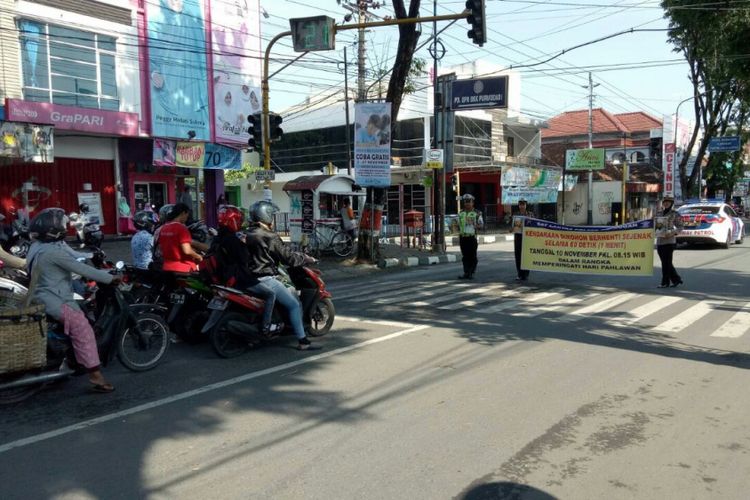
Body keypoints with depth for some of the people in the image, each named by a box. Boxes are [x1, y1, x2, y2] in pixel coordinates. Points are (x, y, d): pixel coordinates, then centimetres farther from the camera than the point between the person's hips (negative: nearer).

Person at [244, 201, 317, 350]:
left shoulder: (250, 234, 13)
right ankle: (302, 340, -9)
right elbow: (287, 257, -13)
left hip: (252, 277, 10)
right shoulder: (269, 237, -14)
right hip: (266, 279, -9)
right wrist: (307, 259, 2)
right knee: (294, 304, -5)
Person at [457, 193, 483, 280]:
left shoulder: (476, 213, 2)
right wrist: (459, 237, 11)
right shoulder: (460, 213, 14)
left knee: (472, 256, 0)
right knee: (465, 256, 4)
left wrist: (476, 226, -18)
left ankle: (472, 273, 8)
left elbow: (481, 224, 2)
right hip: (463, 237, 3)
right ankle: (466, 273, 7)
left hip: (472, 237, -3)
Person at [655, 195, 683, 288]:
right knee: (665, 262, 10)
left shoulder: (675, 214, -1)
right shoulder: (659, 213, 14)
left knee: (666, 262, -5)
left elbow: (680, 227, -3)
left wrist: (672, 233, -19)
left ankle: (665, 282, 1)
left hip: (669, 241, -6)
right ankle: (676, 279, 23)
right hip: (659, 241, 6)